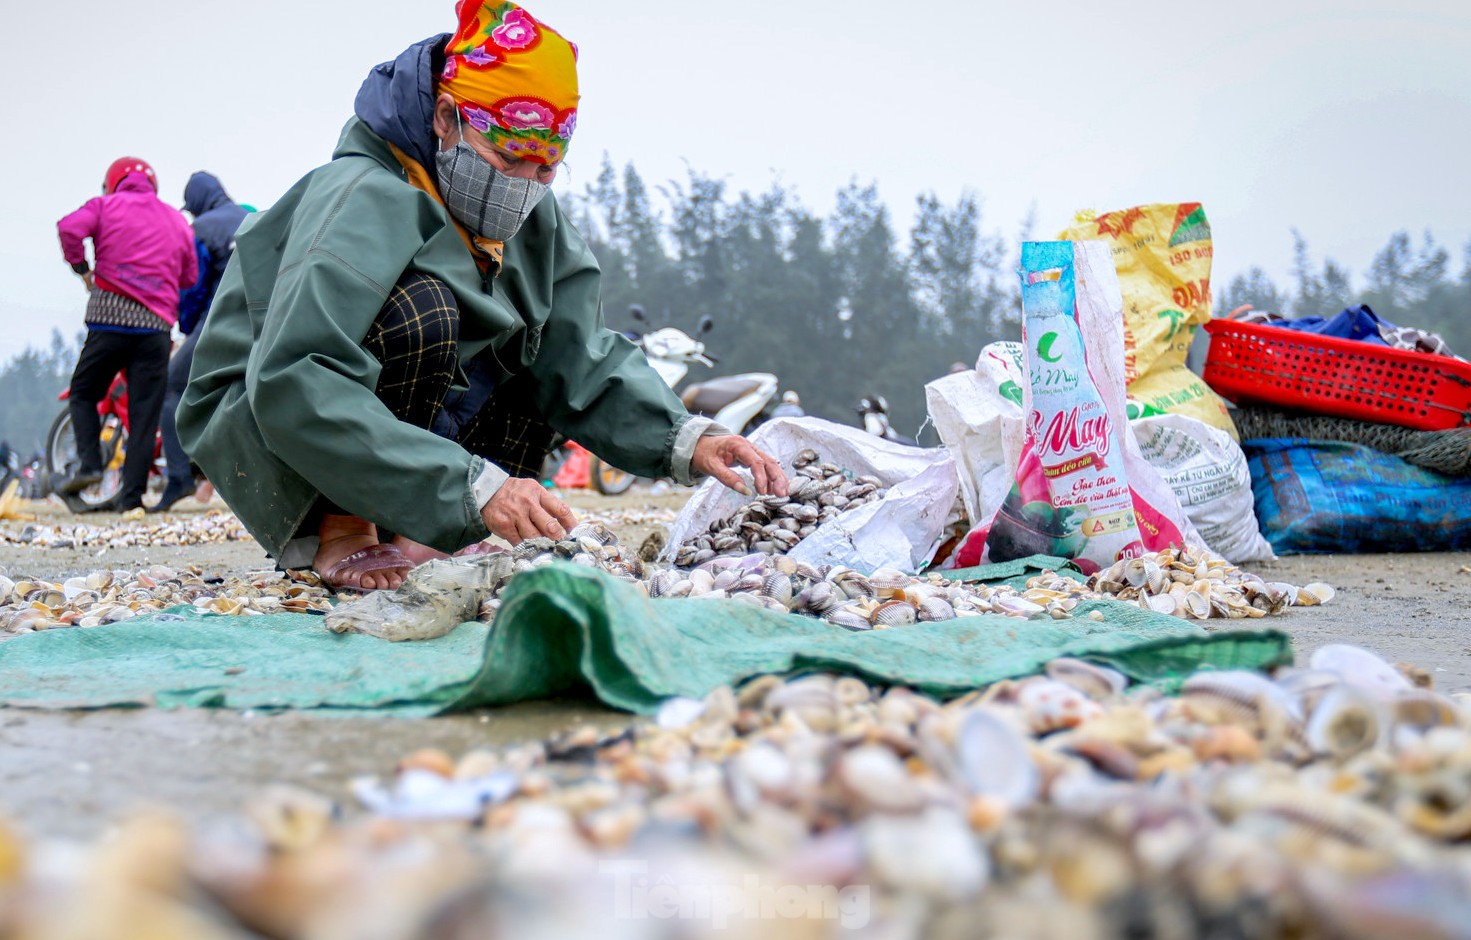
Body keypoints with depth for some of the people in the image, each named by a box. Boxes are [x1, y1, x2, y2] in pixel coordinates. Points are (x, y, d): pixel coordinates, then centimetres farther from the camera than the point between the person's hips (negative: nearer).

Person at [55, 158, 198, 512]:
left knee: (84, 392, 14)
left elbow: (70, 228, -10)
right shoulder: (177, 220, 18)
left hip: (110, 312, -2)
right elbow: (191, 276, 17)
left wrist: (82, 268, 3)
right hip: (158, 323, 2)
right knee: (145, 409, 2)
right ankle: (132, 493, 0)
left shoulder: (106, 205, 8)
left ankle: (88, 463, -4)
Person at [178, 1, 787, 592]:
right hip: (251, 425, -8)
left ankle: (413, 533, -9)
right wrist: (473, 486, -46)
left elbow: (581, 358, -7)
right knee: (419, 311, -32)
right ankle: (338, 530, -18)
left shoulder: (532, 219, -2)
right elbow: (292, 388, -39)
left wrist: (683, 441, -27)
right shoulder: (367, 200, -27)